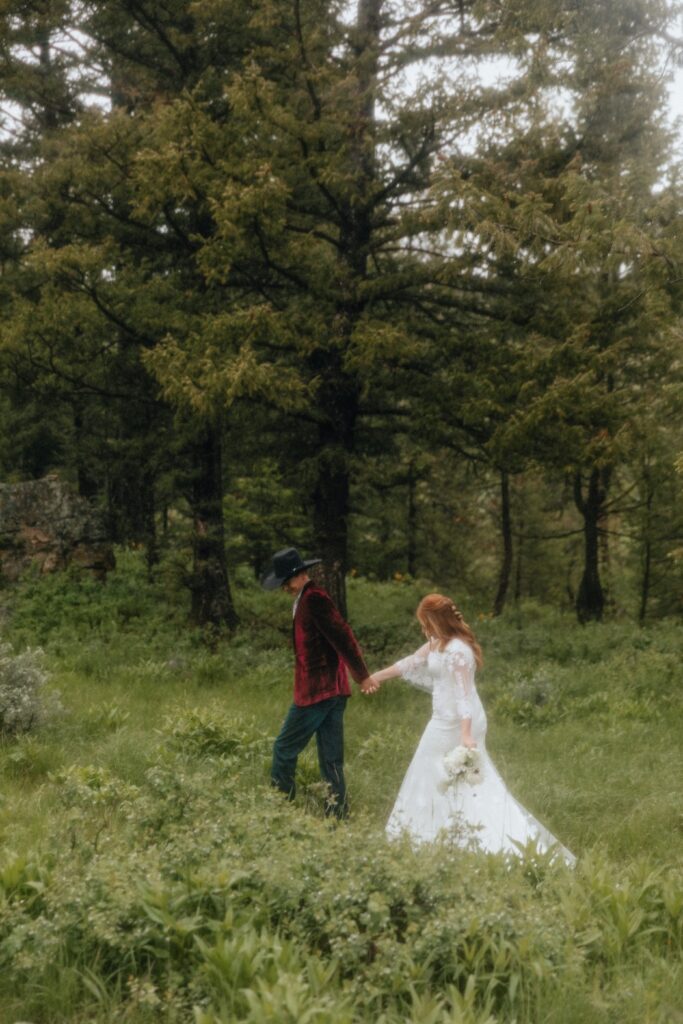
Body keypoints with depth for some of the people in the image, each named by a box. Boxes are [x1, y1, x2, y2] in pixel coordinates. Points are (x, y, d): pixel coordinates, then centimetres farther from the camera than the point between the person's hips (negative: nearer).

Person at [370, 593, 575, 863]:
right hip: (447, 720, 9)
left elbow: (464, 694, -24)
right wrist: (377, 676, 30)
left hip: (455, 723, -9)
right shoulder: (437, 644, 9)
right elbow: (411, 663, 22)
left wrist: (466, 735, -28)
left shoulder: (456, 651, -21)